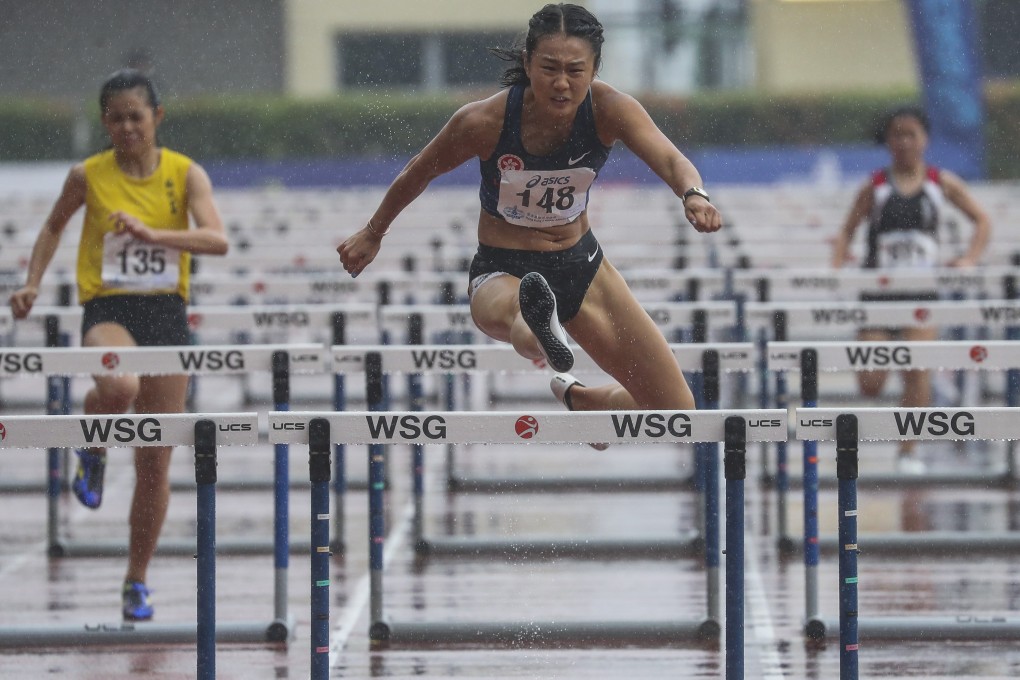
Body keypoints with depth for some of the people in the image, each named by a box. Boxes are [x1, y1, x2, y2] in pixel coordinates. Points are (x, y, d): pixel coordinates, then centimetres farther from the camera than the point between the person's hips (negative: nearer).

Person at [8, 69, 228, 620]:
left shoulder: (185, 174, -2)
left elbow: (217, 240, -16)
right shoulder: (88, 176, 0)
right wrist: (33, 284, 7)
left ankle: (137, 580, 20)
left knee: (155, 463, 4)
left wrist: (153, 233, -30)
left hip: (167, 312, 1)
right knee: (118, 387, -39)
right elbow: (53, 227, 18)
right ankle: (92, 449, -3)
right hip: (108, 309, -1)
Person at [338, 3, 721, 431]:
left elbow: (669, 159, -34)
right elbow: (418, 173, -2)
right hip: (503, 271, -4)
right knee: (506, 314, -45)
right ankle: (543, 336, -82)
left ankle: (572, 399, 29)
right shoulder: (484, 122, -21)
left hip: (581, 265, 4)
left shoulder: (608, 109, -18)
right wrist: (372, 234, 12)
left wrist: (693, 195, -58)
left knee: (676, 410, 1)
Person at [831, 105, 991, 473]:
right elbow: (847, 230, 4)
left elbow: (981, 220, 11)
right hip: (878, 291, 0)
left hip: (922, 290, 0)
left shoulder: (941, 183, 5)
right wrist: (838, 266, -14)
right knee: (870, 385, -5)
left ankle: (909, 450, -4)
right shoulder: (875, 187, 3)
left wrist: (970, 259, -4)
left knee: (917, 371, -17)